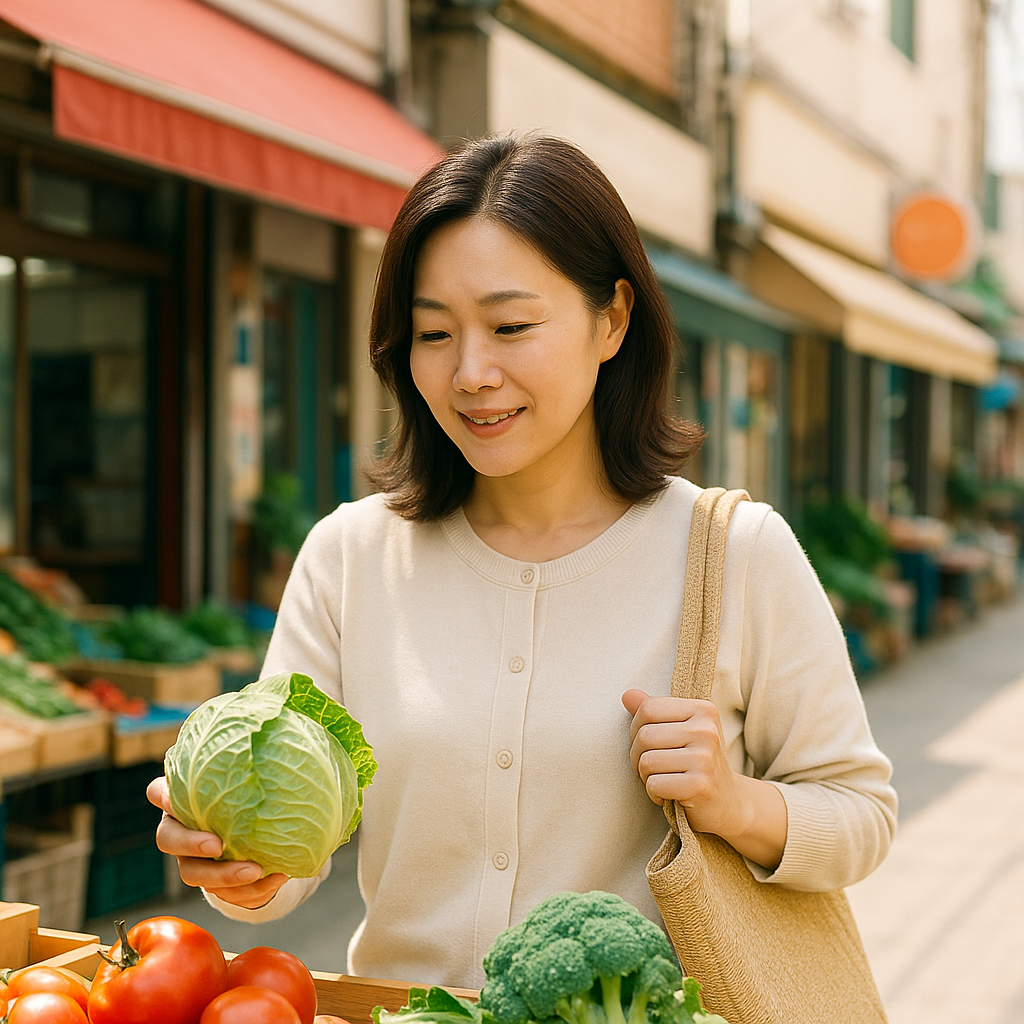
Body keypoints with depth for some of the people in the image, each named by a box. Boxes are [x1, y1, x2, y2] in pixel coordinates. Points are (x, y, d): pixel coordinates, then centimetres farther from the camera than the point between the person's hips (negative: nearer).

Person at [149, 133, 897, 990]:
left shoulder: (737, 555, -5)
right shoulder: (348, 556, 0)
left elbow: (861, 815, 3)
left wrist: (739, 807, -15)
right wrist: (245, 871, -22)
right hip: (402, 1008, 2)